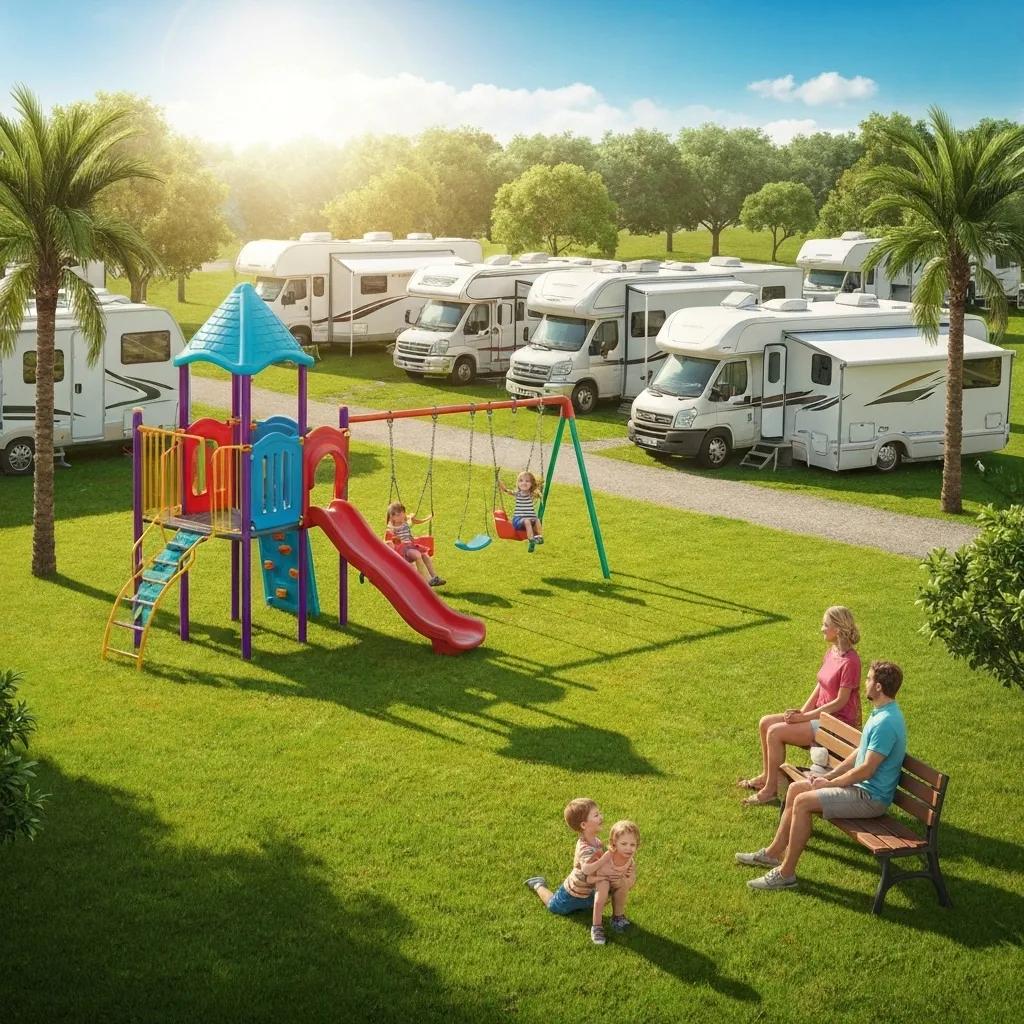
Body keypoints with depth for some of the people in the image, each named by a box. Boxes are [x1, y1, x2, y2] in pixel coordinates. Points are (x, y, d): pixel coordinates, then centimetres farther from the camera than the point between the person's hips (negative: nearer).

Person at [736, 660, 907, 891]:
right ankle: (774, 852, 17)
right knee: (796, 789, 10)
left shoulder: (886, 722, -25)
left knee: (803, 802, -20)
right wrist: (828, 776, 8)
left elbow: (866, 770, -24)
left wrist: (830, 783, -12)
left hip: (871, 798, -10)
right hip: (861, 786, 10)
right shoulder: (880, 713, 9)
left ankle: (786, 873, -13)